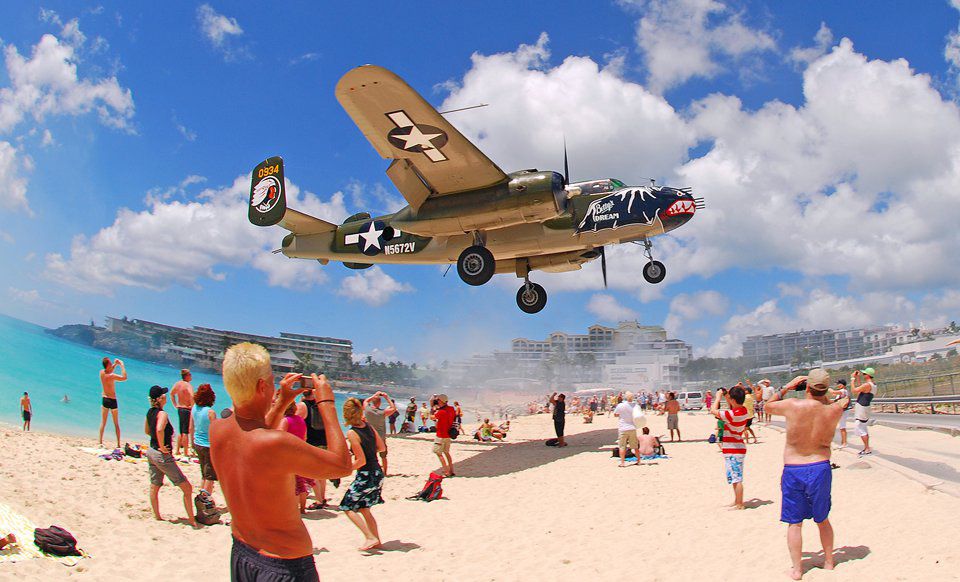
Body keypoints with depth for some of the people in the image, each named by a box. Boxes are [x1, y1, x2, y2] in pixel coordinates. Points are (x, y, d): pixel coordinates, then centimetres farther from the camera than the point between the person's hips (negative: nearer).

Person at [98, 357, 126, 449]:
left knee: (103, 422, 12)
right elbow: (124, 377, -25)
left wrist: (115, 365, 9)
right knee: (116, 424, 5)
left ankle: (100, 443, 11)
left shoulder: (101, 372, -3)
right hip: (112, 400, -5)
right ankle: (118, 444, 9)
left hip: (104, 399, 5)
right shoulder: (111, 376, -22)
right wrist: (122, 365, -18)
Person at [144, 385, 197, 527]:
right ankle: (192, 520, 2)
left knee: (154, 487, 17)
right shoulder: (162, 414, -20)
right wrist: (162, 446, -26)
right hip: (162, 456, -9)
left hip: (151, 451, 9)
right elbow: (159, 429, -38)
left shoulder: (150, 412, 7)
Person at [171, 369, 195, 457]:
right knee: (185, 432, -2)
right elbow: (192, 397, -33)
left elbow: (171, 393, 20)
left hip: (179, 409, 8)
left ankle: (177, 450, 25)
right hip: (187, 409, -8)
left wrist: (175, 405, 23)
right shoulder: (188, 385, -18)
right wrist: (192, 407, -20)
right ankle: (186, 452, 4)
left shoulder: (178, 384, 5)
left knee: (181, 432, 19)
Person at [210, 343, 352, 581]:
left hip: (240, 554, 7)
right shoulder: (276, 444, -31)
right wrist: (326, 403, -13)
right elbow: (342, 466, -19)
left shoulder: (217, 430, -8)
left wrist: (282, 403, 13)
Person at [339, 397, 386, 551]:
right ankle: (376, 540, 23)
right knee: (364, 508, 21)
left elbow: (361, 461, -19)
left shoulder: (352, 433, -18)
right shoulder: (369, 426, 2)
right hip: (378, 474, 7)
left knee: (347, 507, 8)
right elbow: (382, 447, 9)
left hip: (365, 476, -7)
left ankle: (370, 537, 0)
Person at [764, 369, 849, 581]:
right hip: (820, 468, 2)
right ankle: (829, 561, 33)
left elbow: (768, 405, 4)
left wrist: (787, 387, 7)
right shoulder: (834, 410, -9)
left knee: (794, 523, 9)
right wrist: (824, 393, 7)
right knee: (822, 519, 21)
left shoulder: (793, 406, -16)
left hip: (793, 470, -2)